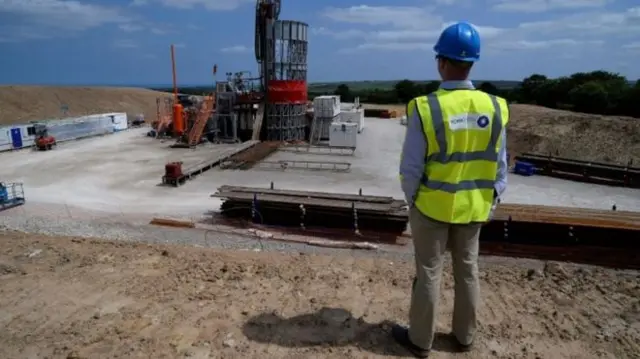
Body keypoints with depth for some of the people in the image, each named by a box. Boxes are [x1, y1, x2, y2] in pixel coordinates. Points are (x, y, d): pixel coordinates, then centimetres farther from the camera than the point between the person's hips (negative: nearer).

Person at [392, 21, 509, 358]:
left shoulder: (425, 108, -20)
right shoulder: (494, 108, -7)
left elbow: (411, 168, -15)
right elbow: (499, 168, 1)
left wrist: (412, 200, 2)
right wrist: (490, 203, 13)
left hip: (432, 206, -4)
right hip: (473, 207, 4)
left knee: (428, 273, 11)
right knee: (467, 271, 20)